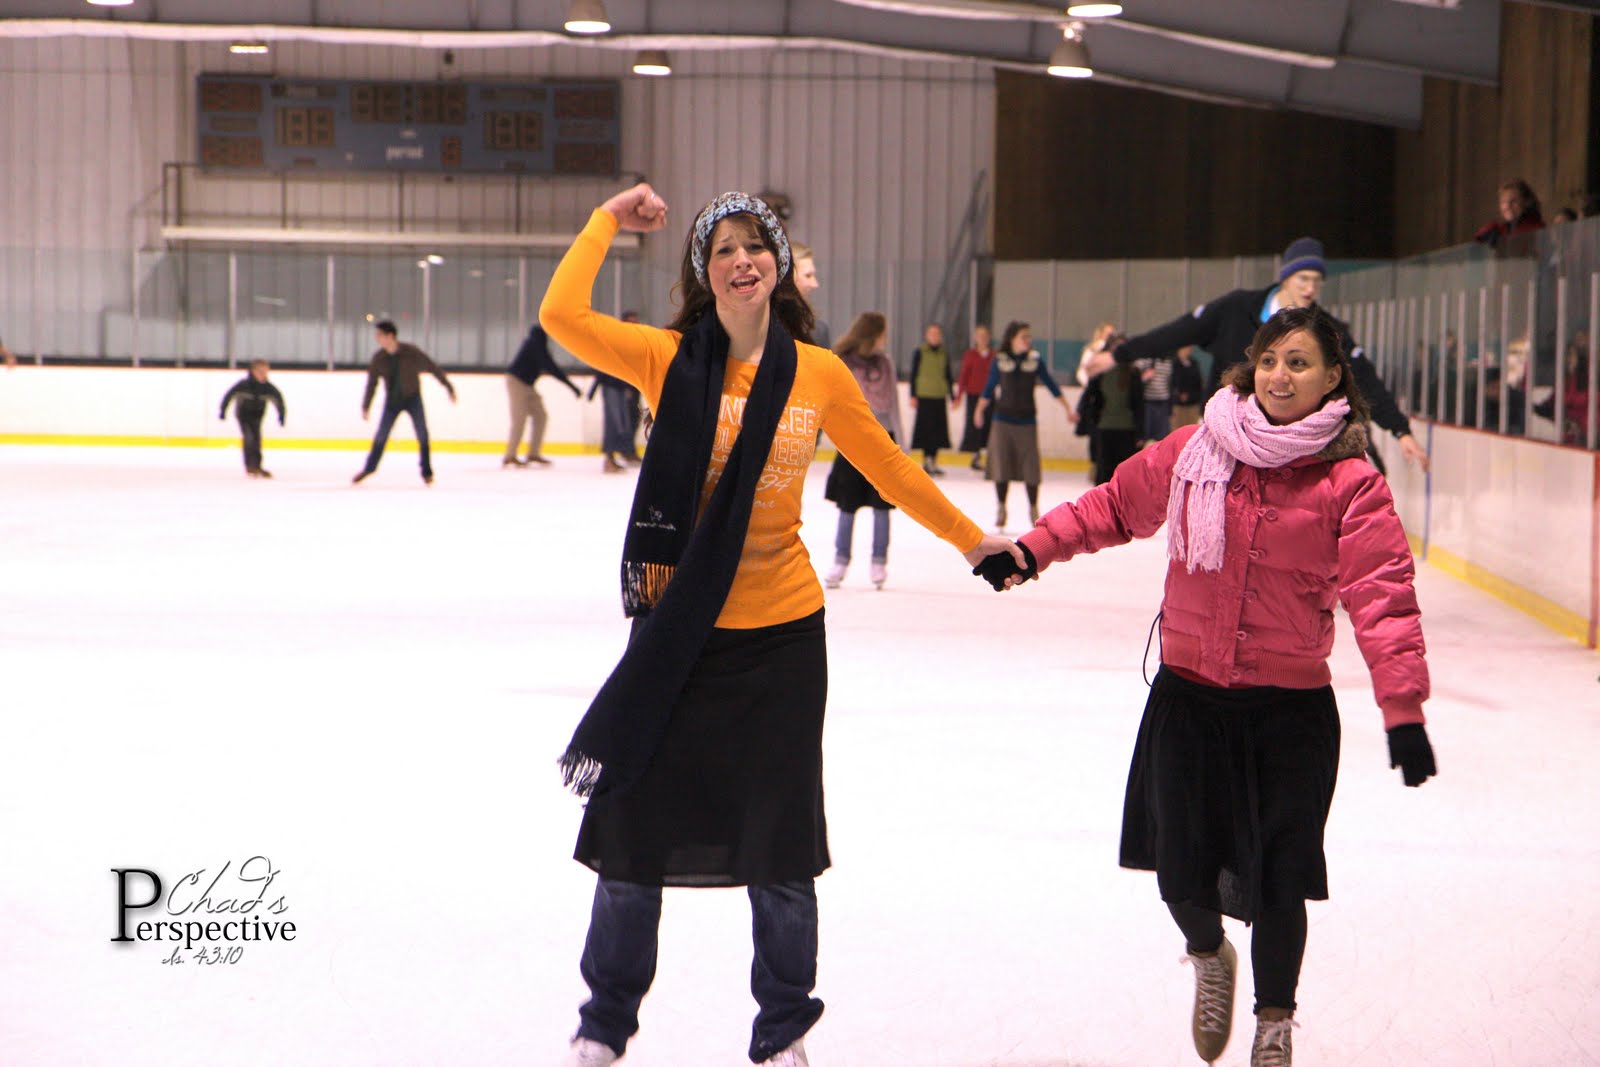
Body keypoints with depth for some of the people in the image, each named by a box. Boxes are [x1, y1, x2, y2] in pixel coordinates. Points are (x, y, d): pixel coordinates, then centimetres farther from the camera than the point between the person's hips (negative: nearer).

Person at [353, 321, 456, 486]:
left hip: (413, 398, -2)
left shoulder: (411, 352, -19)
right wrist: (366, 406, 0)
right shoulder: (379, 358, -11)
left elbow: (432, 367, -10)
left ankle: (427, 472, 10)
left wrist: (448, 386, -5)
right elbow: (372, 382, -1)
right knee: (381, 435, 3)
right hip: (392, 400, 2)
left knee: (422, 435, -4)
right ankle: (369, 467, 22)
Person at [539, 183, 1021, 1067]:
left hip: (781, 632, 1)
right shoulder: (668, 359, -6)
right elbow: (561, 316, -20)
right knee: (638, 827, 10)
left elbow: (887, 467, 11)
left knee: (778, 845, 11)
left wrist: (971, 540, 18)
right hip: (678, 627, -1)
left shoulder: (820, 373, -1)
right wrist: (609, 220, -7)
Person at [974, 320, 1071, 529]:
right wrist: (980, 410, 3)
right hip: (1003, 420, 0)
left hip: (1027, 420, 0)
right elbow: (989, 388, 7)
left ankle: (1033, 508, 14)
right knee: (1001, 465, 2)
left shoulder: (1035, 361, 1)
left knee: (1030, 466, -2)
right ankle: (1001, 508, 15)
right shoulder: (1000, 361, 0)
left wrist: (1067, 408, 4)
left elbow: (1051, 385, 6)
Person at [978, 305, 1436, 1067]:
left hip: (1290, 708, -2)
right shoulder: (1192, 453, 0)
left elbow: (1381, 596, -13)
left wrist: (1403, 707, -21)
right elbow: (1114, 507, 13)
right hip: (1188, 695, 2)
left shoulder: (1350, 483, -7)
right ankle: (1208, 956, 40)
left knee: (1276, 880, 2)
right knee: (1181, 870, 2)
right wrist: (1034, 548, 4)